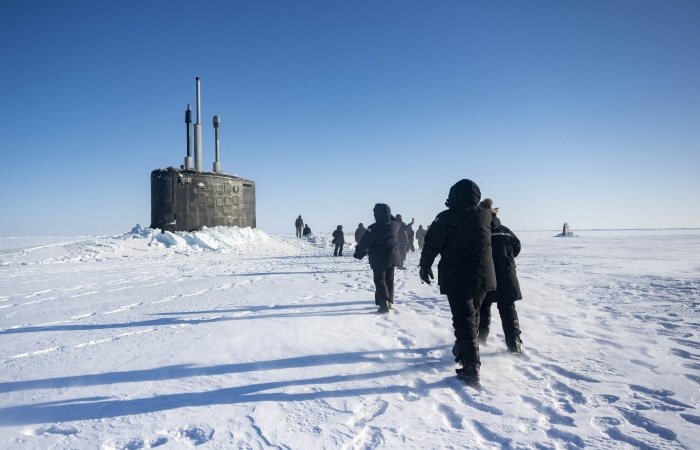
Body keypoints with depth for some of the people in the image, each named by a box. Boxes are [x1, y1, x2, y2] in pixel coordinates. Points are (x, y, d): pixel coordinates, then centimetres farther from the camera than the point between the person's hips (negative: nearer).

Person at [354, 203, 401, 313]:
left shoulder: (374, 228, -19)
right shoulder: (395, 225, -2)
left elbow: (364, 242, -12)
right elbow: (399, 223, 25)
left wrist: (359, 252, 4)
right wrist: (390, 216, 22)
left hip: (379, 260, -6)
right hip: (393, 258, 6)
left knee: (380, 281, 0)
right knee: (389, 280, 17)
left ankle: (384, 303, -11)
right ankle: (389, 301, 24)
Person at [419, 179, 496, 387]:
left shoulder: (446, 218, -12)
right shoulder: (485, 215, 0)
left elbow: (431, 245, -7)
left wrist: (425, 267, 6)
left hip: (456, 279, -4)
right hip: (482, 277, 5)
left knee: (464, 321, -1)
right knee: (472, 316, 21)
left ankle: (471, 369, -6)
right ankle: (464, 353, 38)